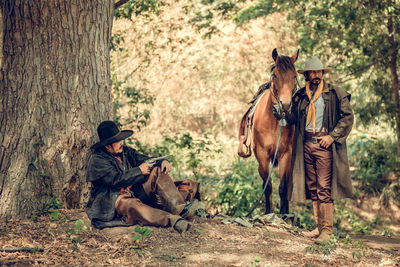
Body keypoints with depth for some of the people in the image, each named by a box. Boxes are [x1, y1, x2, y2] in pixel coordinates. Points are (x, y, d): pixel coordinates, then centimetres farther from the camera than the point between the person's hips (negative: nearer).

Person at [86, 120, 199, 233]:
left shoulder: (125, 151, 14)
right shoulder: (97, 160, -10)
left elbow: (143, 159, 8)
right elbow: (116, 180, -21)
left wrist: (162, 162, -13)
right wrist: (139, 171, -15)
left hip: (135, 192, 8)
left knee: (157, 171, -7)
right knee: (132, 205, -40)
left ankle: (179, 208, -29)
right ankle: (175, 220, -61)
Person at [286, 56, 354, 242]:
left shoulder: (335, 94, 0)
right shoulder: (300, 96, 12)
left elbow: (348, 117, -1)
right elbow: (292, 118, 15)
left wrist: (332, 136, -9)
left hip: (324, 144, -5)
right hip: (306, 144, 5)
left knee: (324, 187, -8)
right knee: (312, 187, 9)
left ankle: (327, 229, -3)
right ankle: (319, 226, 17)